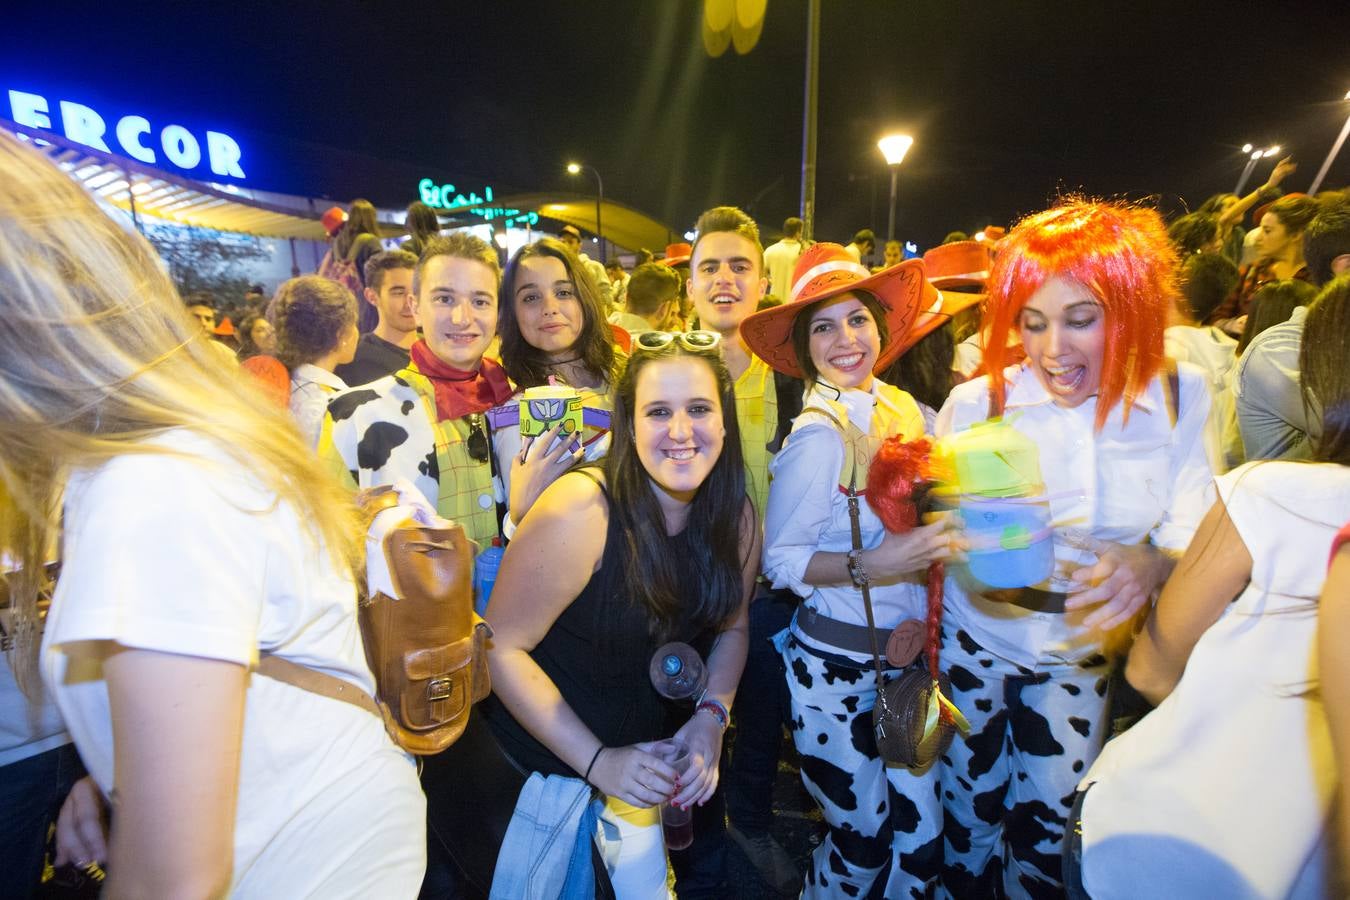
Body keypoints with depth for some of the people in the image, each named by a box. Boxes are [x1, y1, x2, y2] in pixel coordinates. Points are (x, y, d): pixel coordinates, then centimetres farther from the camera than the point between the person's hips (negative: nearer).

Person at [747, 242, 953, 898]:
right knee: (862, 840, 13)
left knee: (922, 838, 19)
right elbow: (778, 559, -16)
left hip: (906, 651, 6)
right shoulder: (819, 434, -19)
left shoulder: (901, 407, 0)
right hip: (838, 664, -6)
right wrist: (873, 567, -27)